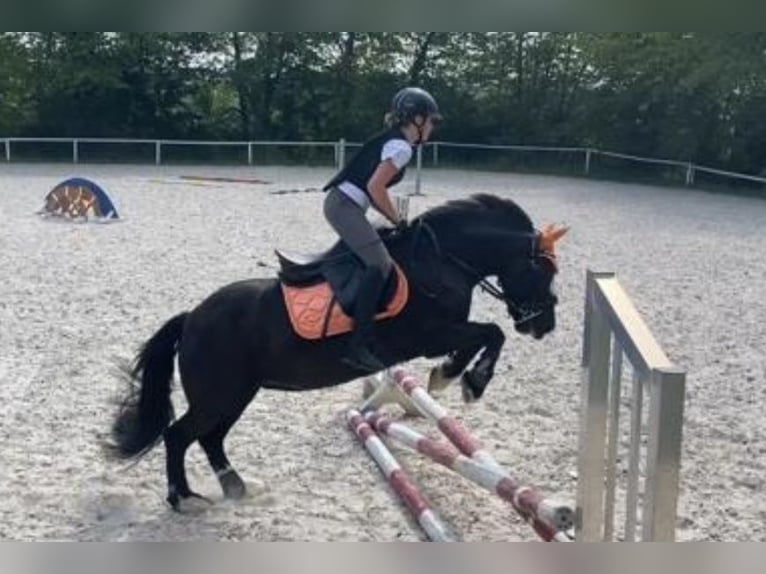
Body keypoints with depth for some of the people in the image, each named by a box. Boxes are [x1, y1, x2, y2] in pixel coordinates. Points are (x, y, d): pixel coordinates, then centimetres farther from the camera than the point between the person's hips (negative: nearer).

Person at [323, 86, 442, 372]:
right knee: (380, 264, -19)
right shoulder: (401, 146, -10)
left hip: (341, 202, 11)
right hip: (346, 206, -11)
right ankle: (358, 346, -24)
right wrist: (398, 220, -5)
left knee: (377, 262, 19)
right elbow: (375, 187, -18)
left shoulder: (392, 141, 20)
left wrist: (393, 217, 14)